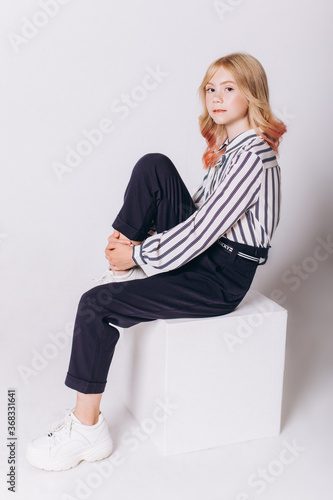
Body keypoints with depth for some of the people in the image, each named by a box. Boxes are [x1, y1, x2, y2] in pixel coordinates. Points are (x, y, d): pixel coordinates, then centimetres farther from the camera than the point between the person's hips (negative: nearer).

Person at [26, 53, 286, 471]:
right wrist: (134, 241, 2)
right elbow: (198, 209, 13)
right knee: (154, 165, -6)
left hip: (223, 277, -9)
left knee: (96, 304, -13)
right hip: (206, 249, 9)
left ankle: (87, 429, 0)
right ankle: (123, 270, -1)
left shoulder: (252, 156, -20)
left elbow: (203, 229, -23)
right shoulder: (228, 143, 10)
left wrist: (138, 254, -13)